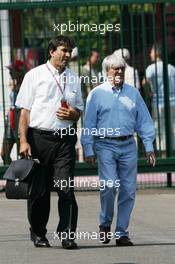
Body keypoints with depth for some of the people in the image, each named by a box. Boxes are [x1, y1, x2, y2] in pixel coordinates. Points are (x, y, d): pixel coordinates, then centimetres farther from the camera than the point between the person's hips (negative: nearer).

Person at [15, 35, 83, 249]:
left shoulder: (73, 79, 13)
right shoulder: (35, 76, 1)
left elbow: (78, 112, 20)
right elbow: (25, 111, -1)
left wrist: (72, 114, -5)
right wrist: (23, 141, -10)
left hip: (65, 139, 2)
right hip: (38, 137, -2)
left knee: (66, 188, -8)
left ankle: (67, 235, -9)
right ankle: (38, 234, 19)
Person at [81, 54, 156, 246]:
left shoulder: (133, 93, 11)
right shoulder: (97, 94, 3)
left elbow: (144, 121, 13)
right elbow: (89, 125, 2)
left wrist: (149, 148, 6)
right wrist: (88, 151, -4)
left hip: (128, 146, 3)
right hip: (106, 146, -3)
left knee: (128, 190, 0)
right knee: (109, 185, -17)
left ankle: (122, 233, 9)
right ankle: (105, 223, 6)